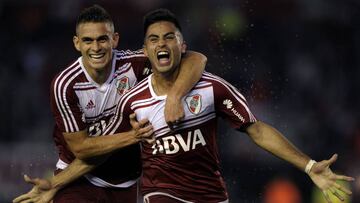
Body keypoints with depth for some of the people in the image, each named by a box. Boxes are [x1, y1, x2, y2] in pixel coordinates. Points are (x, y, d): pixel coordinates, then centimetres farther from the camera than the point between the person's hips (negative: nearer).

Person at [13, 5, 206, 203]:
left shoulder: (131, 64, -15)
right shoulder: (64, 85, -19)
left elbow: (196, 59, -18)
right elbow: (80, 148, -16)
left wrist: (174, 96, -36)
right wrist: (132, 136, -25)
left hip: (125, 184, 3)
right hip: (78, 180, -3)